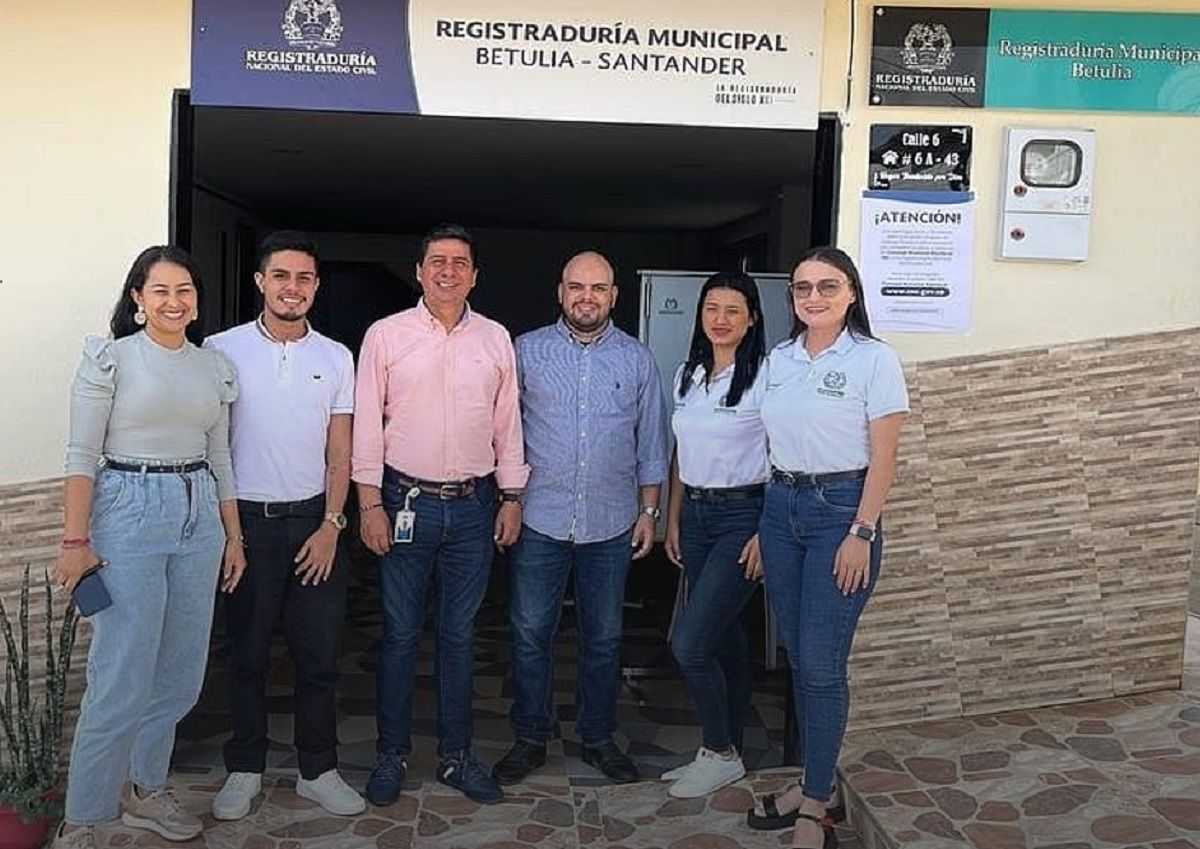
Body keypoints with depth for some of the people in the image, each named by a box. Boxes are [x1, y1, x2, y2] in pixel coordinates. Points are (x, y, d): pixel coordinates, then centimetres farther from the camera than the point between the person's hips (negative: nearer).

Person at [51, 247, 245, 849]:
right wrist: (76, 540, -11)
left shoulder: (214, 368, 11)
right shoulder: (110, 358, -4)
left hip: (200, 518, 6)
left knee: (180, 674, 11)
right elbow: (83, 455, -7)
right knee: (122, 681, -6)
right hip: (128, 513, -5)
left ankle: (145, 790, 30)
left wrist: (233, 535, 14)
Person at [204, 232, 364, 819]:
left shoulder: (336, 358, 5)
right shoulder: (221, 349, -1)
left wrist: (331, 526, -4)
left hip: (314, 522, 2)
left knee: (319, 655, 6)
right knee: (247, 654, 9)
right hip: (246, 521, -1)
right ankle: (244, 770, 25)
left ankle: (317, 771, 21)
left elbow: (339, 454, 6)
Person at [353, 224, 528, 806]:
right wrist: (370, 504, -6)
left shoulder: (495, 339, 6)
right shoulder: (386, 335, 0)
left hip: (474, 505, 2)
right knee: (400, 634, 6)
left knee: (459, 635, 11)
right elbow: (367, 423, -2)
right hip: (406, 501, -2)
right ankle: (391, 754, 22)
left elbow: (508, 424, 9)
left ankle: (456, 756, 23)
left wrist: (512, 498, 6)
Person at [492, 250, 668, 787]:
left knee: (603, 637, 11)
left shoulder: (638, 360, 5)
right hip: (539, 518, -1)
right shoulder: (527, 350, 1)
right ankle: (531, 738, 22)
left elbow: (651, 443, 10)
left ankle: (598, 738, 27)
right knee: (530, 634, 6)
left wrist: (649, 509, 6)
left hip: (611, 522, 1)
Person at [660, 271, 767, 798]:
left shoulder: (765, 376, -10)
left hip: (742, 516, -6)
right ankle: (727, 752, 27)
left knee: (689, 644, -10)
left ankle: (721, 753, 11)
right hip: (695, 514, 7)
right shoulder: (687, 375, 11)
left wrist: (767, 534, -16)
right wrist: (672, 520, 14)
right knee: (723, 638, 14)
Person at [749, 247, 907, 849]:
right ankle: (812, 782, 26)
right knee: (798, 657, 12)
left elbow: (882, 457, -8)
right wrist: (764, 524, 10)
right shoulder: (777, 359, 9)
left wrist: (862, 533, -13)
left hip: (840, 509, -5)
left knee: (821, 663, -3)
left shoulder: (874, 359, -7)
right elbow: (771, 443, 13)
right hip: (780, 506, 6)